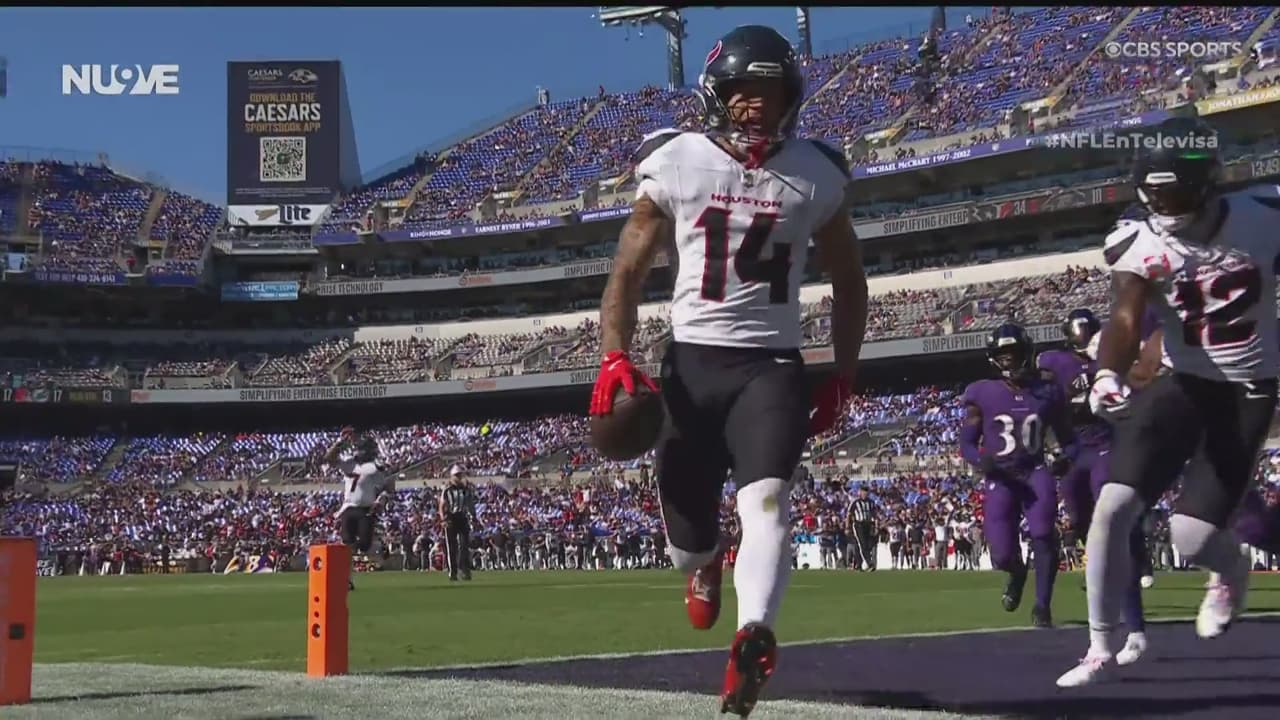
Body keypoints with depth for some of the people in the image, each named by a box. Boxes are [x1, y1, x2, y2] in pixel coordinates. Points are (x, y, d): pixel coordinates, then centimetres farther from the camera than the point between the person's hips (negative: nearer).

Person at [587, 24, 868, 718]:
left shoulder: (815, 176, 4)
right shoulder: (676, 165, 0)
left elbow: (848, 284, 16)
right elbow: (627, 274, 4)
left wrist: (841, 379, 11)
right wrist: (614, 358, -11)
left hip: (772, 365, 0)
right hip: (693, 361, 0)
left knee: (767, 499, -25)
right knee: (686, 533, 7)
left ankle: (753, 640, -38)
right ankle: (704, 565, 44)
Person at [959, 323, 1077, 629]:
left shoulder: (1047, 393, 4)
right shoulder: (983, 395, -2)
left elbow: (1066, 436, 14)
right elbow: (967, 443, 3)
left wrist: (1067, 458, -7)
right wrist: (982, 461, -18)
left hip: (1035, 471, 1)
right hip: (1000, 477, -1)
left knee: (1043, 533, -25)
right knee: (1003, 556, -7)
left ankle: (1042, 606, -9)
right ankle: (1017, 572, 34)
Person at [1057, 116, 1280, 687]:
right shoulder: (1138, 244, -10)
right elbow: (1125, 320, -23)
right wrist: (1108, 375, -43)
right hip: (1182, 383, 2)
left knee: (1193, 537, -11)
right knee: (1112, 508, -12)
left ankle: (1231, 569, 29)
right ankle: (1100, 647, 3)